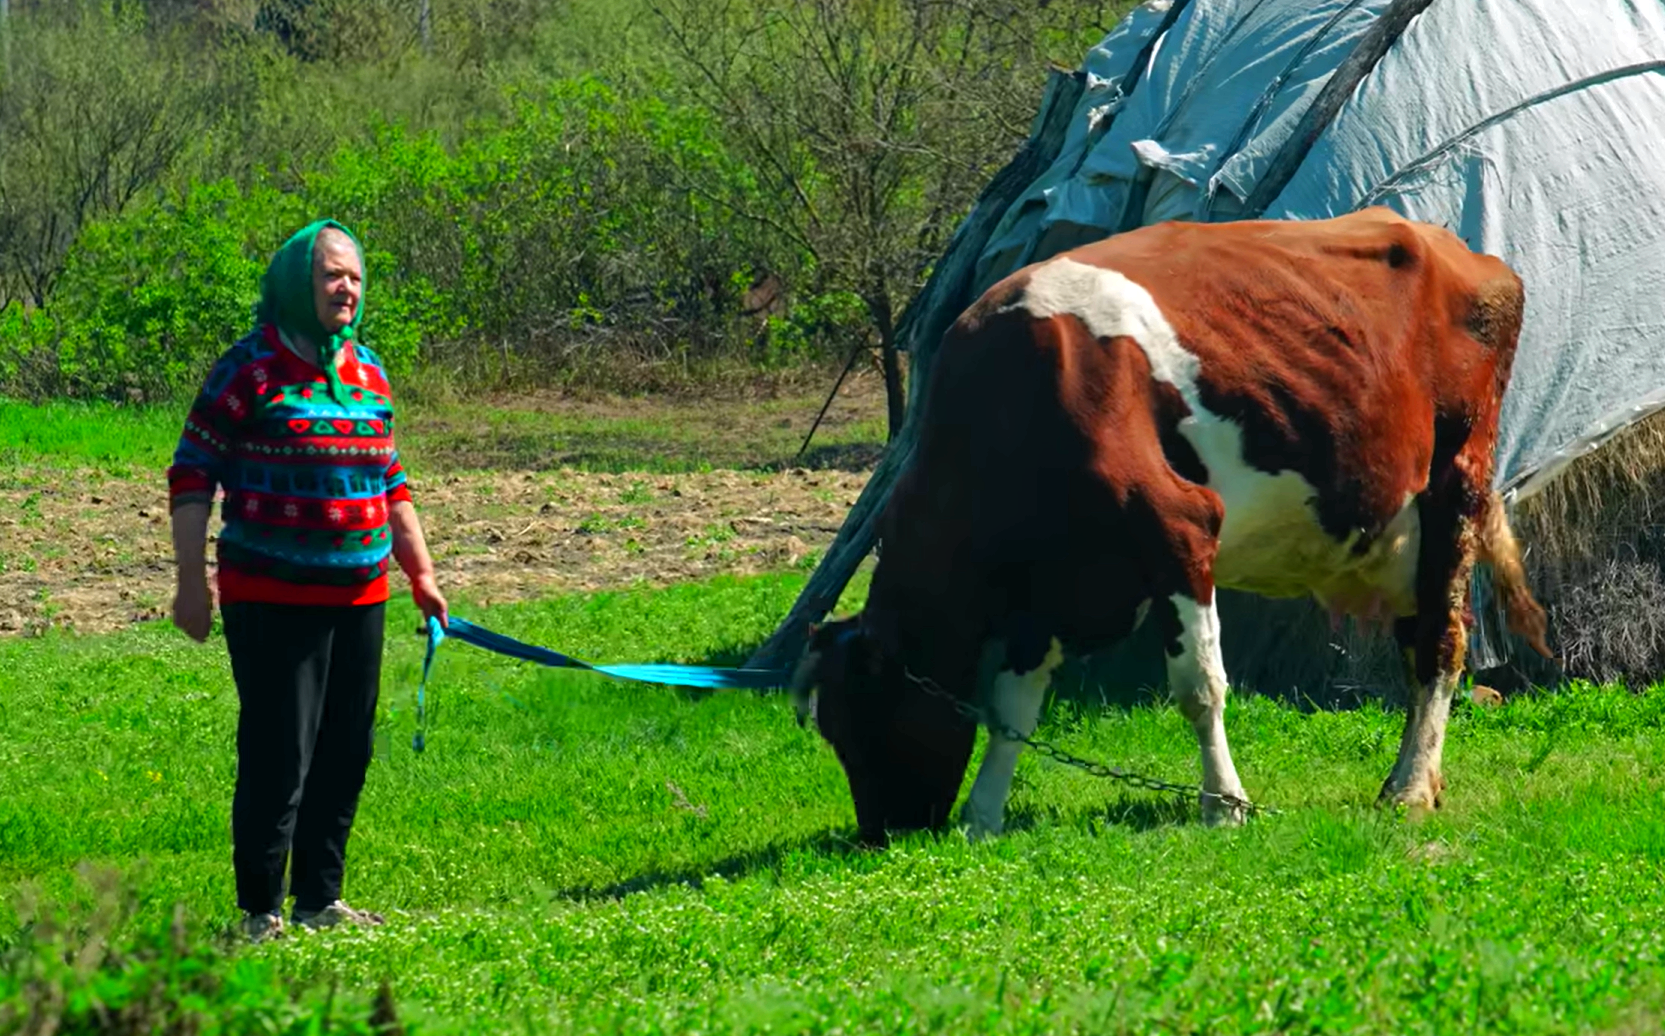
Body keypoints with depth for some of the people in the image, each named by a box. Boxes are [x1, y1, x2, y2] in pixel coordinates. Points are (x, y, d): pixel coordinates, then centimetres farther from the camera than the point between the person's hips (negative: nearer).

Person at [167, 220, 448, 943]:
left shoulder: (366, 373, 12)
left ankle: (321, 900, 23)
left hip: (358, 598, 7)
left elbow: (391, 486, 22)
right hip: (273, 602, -7)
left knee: (346, 754, 11)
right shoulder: (251, 371, -8)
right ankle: (261, 911, 4)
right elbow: (192, 477, -7)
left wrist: (420, 573, 20)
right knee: (278, 757, -5)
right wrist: (192, 580, -12)